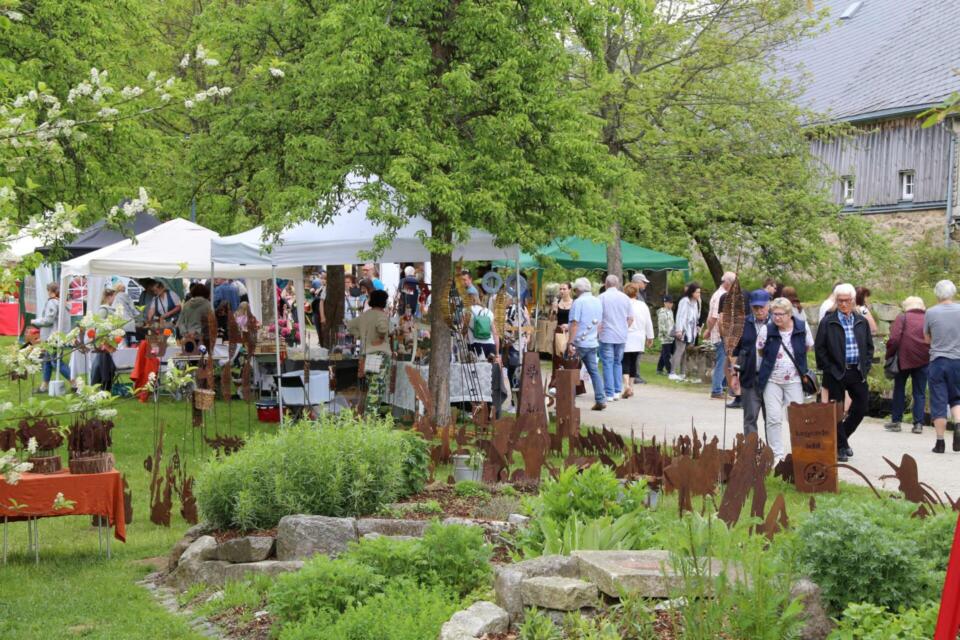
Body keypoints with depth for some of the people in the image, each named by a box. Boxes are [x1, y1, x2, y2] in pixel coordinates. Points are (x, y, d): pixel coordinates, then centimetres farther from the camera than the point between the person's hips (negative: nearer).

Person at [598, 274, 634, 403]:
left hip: (607, 336, -4)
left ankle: (609, 393, -2)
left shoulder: (602, 297, -6)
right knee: (618, 362, 15)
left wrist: (599, 330, 5)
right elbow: (631, 318, 7)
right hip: (622, 337, 4)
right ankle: (617, 391, 12)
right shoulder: (625, 297, 4)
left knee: (608, 364, 0)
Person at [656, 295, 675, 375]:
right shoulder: (662, 313, -11)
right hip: (665, 338, -8)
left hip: (671, 337, 8)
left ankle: (659, 369, 19)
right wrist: (667, 334, -19)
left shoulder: (670, 311, 15)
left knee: (664, 354, 12)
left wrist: (674, 334, 16)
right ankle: (669, 371, -7)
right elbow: (661, 326, -16)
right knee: (667, 355, -7)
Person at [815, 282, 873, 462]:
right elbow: (819, 348, -3)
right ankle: (840, 447, 10)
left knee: (861, 407, 6)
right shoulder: (828, 322, -4)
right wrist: (828, 369, -8)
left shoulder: (861, 322, 8)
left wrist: (866, 366, 5)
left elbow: (869, 346, 15)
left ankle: (842, 437, 27)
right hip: (836, 373, -4)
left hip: (857, 372, 4)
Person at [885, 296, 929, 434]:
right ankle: (918, 424, 3)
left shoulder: (902, 318, -1)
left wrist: (889, 355, 0)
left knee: (899, 390, 14)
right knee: (920, 393, 9)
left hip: (904, 359, -2)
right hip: (924, 360, 2)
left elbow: (894, 339, -11)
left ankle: (896, 421, 16)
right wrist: (929, 356, 13)